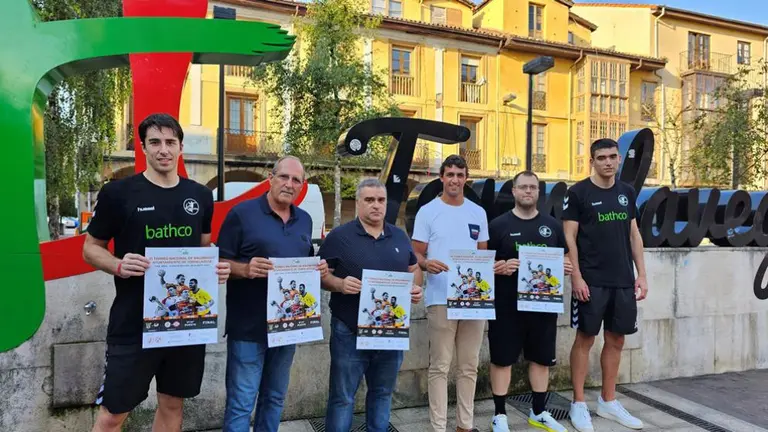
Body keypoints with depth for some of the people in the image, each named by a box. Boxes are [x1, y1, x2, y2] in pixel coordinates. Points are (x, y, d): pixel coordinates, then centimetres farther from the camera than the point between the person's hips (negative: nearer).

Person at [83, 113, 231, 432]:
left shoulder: (200, 196, 5)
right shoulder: (118, 193, -7)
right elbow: (90, 248, 1)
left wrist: (217, 266, -6)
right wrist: (119, 265, -20)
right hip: (133, 324, -3)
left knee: (172, 405, 17)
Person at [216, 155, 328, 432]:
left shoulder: (305, 220, 10)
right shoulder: (242, 213, -8)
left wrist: (318, 269, -3)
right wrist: (245, 269, -27)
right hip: (249, 327, -5)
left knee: (275, 398, 19)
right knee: (241, 402, 2)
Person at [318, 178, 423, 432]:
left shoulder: (399, 236, 10)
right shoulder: (339, 236, -6)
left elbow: (414, 269, 18)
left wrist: (416, 287, -2)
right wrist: (340, 284, -22)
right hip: (350, 332, -4)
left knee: (383, 392, 20)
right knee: (342, 397, 6)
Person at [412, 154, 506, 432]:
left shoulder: (478, 213, 12)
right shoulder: (427, 212, -1)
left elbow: (483, 253, 15)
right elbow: (416, 255, -1)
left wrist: (492, 265, -7)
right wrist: (426, 264, -23)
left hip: (475, 298, 5)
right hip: (441, 299, -4)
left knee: (469, 366, 13)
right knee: (440, 366, 1)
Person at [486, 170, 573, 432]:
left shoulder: (552, 225, 9)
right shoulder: (498, 225, -2)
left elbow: (564, 259, 15)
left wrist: (565, 267, -7)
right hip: (507, 304, -4)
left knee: (541, 358, 14)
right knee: (502, 359, 4)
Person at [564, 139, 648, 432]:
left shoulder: (627, 192, 10)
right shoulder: (578, 193, -6)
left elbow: (634, 235, 13)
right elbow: (569, 238, -8)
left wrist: (641, 274, 7)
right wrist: (576, 277, -15)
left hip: (623, 280, 5)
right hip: (591, 280, -5)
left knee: (616, 340, 12)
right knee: (585, 338, 2)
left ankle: (608, 401, 26)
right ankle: (578, 404, 14)